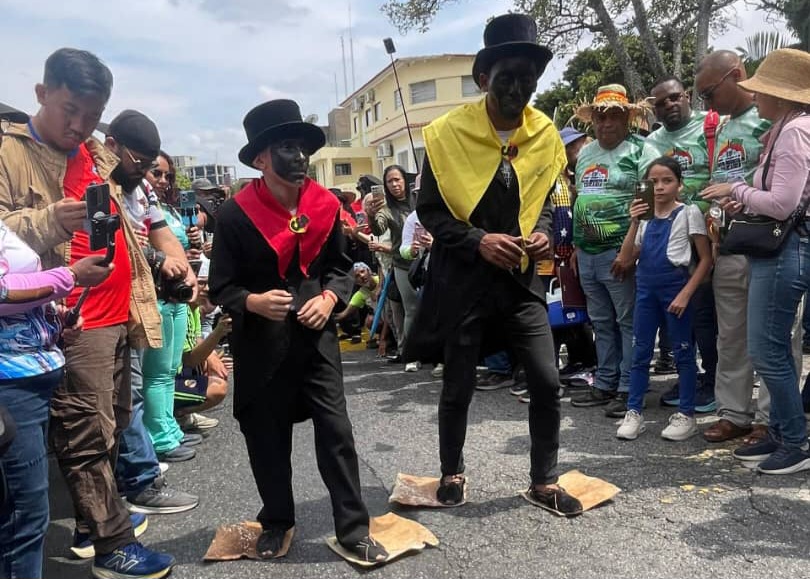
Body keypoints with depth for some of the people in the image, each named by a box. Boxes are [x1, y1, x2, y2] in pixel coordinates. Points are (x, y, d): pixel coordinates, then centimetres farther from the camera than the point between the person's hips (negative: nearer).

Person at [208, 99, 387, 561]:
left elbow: (340, 266, 12)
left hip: (317, 337, 2)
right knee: (267, 438, 12)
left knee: (336, 431, 2)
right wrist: (253, 302, -26)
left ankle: (354, 528, 16)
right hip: (261, 345, -1)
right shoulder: (236, 214, -9)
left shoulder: (326, 206, 1)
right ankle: (277, 521, 33)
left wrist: (329, 298, -8)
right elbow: (221, 286, -6)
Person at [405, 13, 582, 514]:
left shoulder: (546, 135, 2)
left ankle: (545, 481, 21)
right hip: (463, 279, -3)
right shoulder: (447, 132, -10)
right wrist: (478, 240, -20)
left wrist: (543, 232, -6)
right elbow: (429, 210, -6)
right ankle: (453, 472, 33)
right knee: (458, 387, 9)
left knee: (547, 381, 0)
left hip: (521, 278, 3)